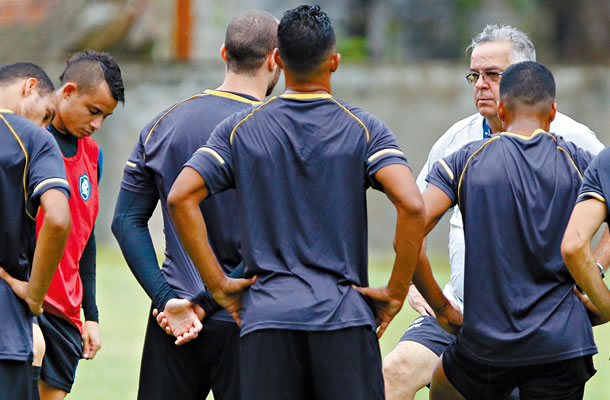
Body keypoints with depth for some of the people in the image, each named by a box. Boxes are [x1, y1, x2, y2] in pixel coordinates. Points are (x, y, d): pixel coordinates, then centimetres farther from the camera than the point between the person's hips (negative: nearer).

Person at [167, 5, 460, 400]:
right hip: (345, 316, -1)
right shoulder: (364, 129, 0)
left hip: (267, 316, 1)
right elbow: (412, 206, -13)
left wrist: (218, 282, 3)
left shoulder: (241, 129, 6)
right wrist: (396, 293, -3)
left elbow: (181, 198, -3)